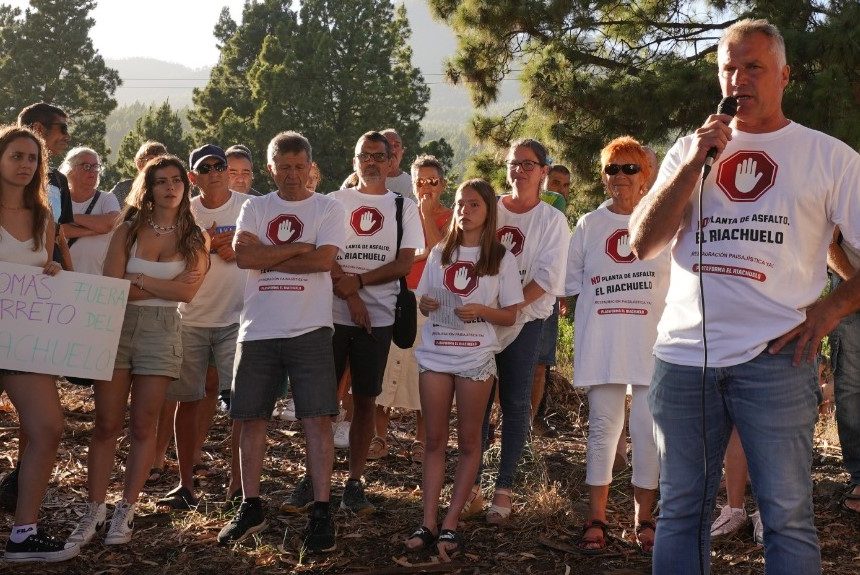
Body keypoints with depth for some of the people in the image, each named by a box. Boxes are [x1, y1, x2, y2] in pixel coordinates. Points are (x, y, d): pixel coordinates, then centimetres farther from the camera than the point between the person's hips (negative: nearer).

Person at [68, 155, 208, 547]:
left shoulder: (194, 238, 4)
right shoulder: (128, 230, 5)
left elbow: (188, 292, -9)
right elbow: (110, 286, -6)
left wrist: (138, 280, -8)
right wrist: (164, 286, -9)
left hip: (161, 332, 0)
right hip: (117, 327, 0)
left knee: (143, 425, 2)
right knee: (106, 423, 0)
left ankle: (125, 512, 10)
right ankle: (94, 511, 6)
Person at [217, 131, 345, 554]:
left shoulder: (327, 208, 4)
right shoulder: (255, 208, 11)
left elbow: (323, 259, -13)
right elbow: (242, 256, -6)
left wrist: (266, 256, -7)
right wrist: (297, 248, -9)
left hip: (310, 329, -3)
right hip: (258, 329, 3)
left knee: (317, 419, -6)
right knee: (252, 419, 7)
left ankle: (321, 512, -1)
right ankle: (251, 508, 19)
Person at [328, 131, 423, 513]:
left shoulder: (404, 208, 8)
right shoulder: (335, 202, 7)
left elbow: (404, 264, -2)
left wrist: (358, 280, -13)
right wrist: (351, 297, -12)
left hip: (378, 318, 0)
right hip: (333, 313, 0)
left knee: (365, 399, 4)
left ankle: (354, 482, 11)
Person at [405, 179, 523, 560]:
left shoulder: (501, 259, -1)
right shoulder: (440, 253, 9)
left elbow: (509, 316, -1)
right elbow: (422, 301, 14)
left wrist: (481, 311, -20)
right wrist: (425, 305, -9)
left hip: (476, 358, -3)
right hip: (434, 354, 3)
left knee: (468, 442, 4)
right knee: (435, 440, 4)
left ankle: (451, 525, 9)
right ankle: (428, 523, 6)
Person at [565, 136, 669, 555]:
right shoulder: (589, 225, 9)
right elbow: (572, 283, 12)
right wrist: (603, 307, 2)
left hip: (651, 342, -1)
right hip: (600, 344, 1)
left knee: (649, 429, 2)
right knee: (603, 427, 5)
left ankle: (643, 518, 15)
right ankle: (596, 519, 12)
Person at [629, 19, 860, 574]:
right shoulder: (690, 149, 13)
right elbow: (643, 242, 2)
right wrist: (694, 163, -5)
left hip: (774, 357, -3)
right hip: (684, 355, 3)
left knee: (788, 517, -1)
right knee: (680, 511, 10)